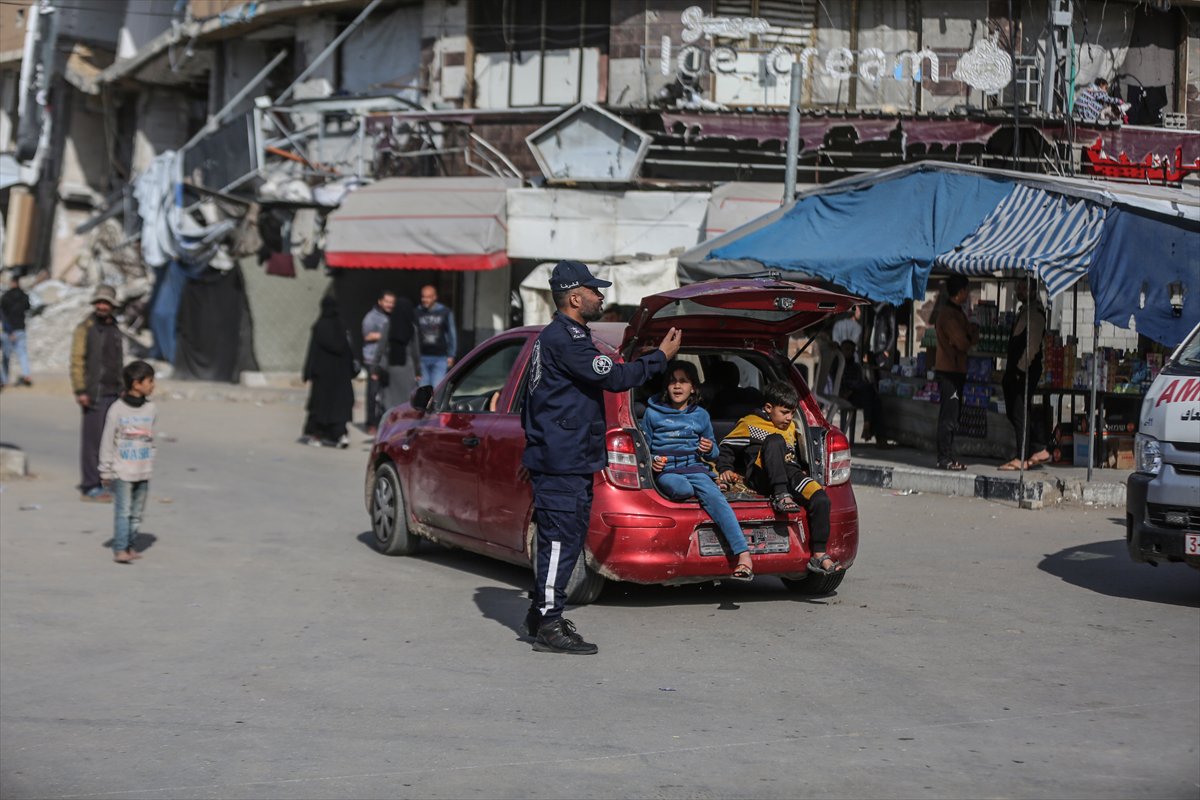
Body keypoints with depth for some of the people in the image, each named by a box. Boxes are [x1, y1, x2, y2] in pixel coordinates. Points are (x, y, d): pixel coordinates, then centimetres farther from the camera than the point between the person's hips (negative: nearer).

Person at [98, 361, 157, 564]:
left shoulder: (151, 409, 4)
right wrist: (106, 470, -4)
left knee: (137, 512, 10)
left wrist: (151, 462, 13)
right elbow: (107, 441, -5)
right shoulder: (117, 410, -10)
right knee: (123, 511, -7)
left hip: (143, 471, 5)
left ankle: (130, 545, 19)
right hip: (122, 471, -5)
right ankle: (120, 549, -7)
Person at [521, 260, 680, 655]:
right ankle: (549, 625, -9)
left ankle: (542, 613, 23)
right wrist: (661, 356, -11)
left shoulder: (557, 336, 20)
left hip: (560, 458, 11)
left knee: (561, 538, 15)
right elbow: (615, 378, -21)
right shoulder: (564, 338, -16)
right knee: (561, 538, -10)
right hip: (562, 462, -11)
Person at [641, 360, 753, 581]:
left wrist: (710, 450, -1)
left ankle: (744, 555, -44)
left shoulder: (701, 415, 16)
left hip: (695, 468, 1)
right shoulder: (653, 413, 10)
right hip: (666, 472, -1)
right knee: (682, 489, -41)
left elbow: (714, 453, 23)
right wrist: (650, 461, -8)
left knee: (714, 496, -32)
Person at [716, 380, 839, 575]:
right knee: (775, 440, -33)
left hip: (790, 476, 5)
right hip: (762, 477, -5)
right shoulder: (750, 424, 12)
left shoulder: (791, 428, 30)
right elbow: (726, 448, 11)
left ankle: (819, 555, -20)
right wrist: (726, 469, -4)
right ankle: (780, 496, -41)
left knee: (821, 499, -23)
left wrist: (802, 471, 24)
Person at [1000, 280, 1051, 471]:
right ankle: (1040, 449, 17)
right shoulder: (1024, 311, 19)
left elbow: (1033, 345, -19)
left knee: (1020, 413, -8)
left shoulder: (1035, 313, -11)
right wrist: (1009, 371, 19)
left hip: (1026, 370, -10)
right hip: (1016, 370, 10)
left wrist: (1020, 369, -22)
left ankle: (1021, 459, -6)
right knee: (1014, 413, 12)